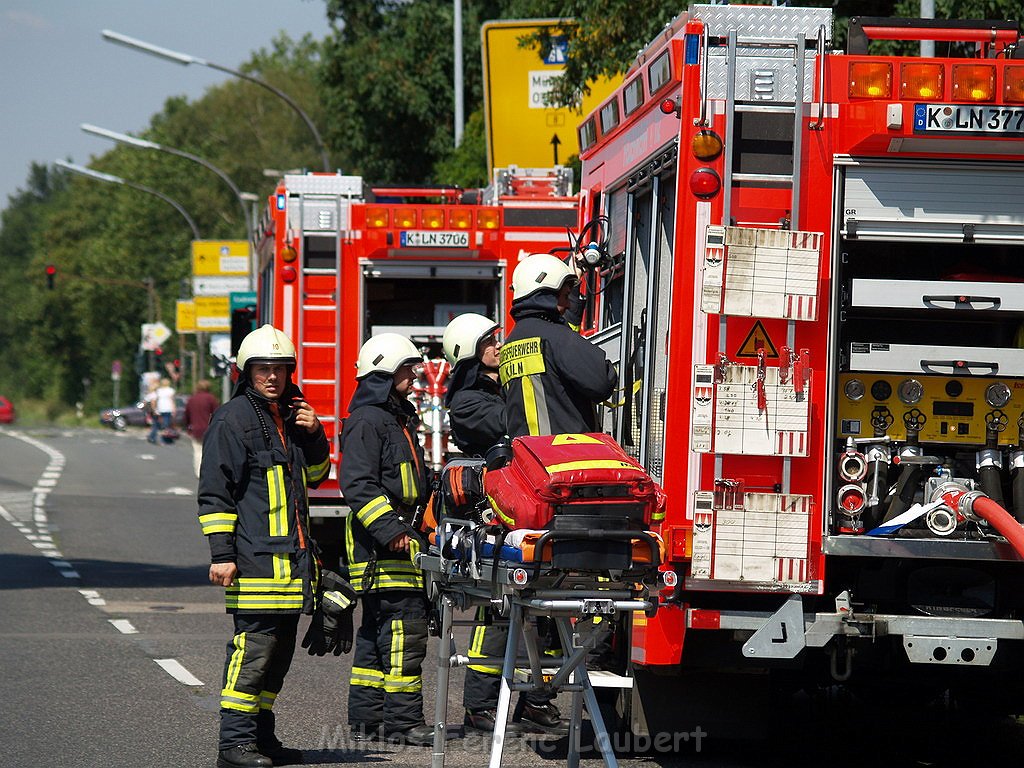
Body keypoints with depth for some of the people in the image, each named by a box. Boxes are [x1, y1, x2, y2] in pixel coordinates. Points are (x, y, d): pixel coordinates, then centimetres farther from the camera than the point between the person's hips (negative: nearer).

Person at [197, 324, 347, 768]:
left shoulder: (291, 416, 18)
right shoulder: (233, 419, -5)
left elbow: (314, 476, 28)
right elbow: (214, 491, -9)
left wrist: (314, 436, 8)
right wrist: (221, 554, -15)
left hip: (292, 558, 8)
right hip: (255, 560, -8)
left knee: (280, 649, 12)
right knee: (254, 647, -12)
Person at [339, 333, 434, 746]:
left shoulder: (398, 419, 21)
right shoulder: (367, 421, -11)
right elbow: (357, 484, -20)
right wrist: (389, 530, -25)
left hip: (400, 539, 11)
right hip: (381, 544, -11)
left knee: (376, 629, 12)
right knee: (403, 627, -13)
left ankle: (366, 718, 17)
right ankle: (403, 720, -12)